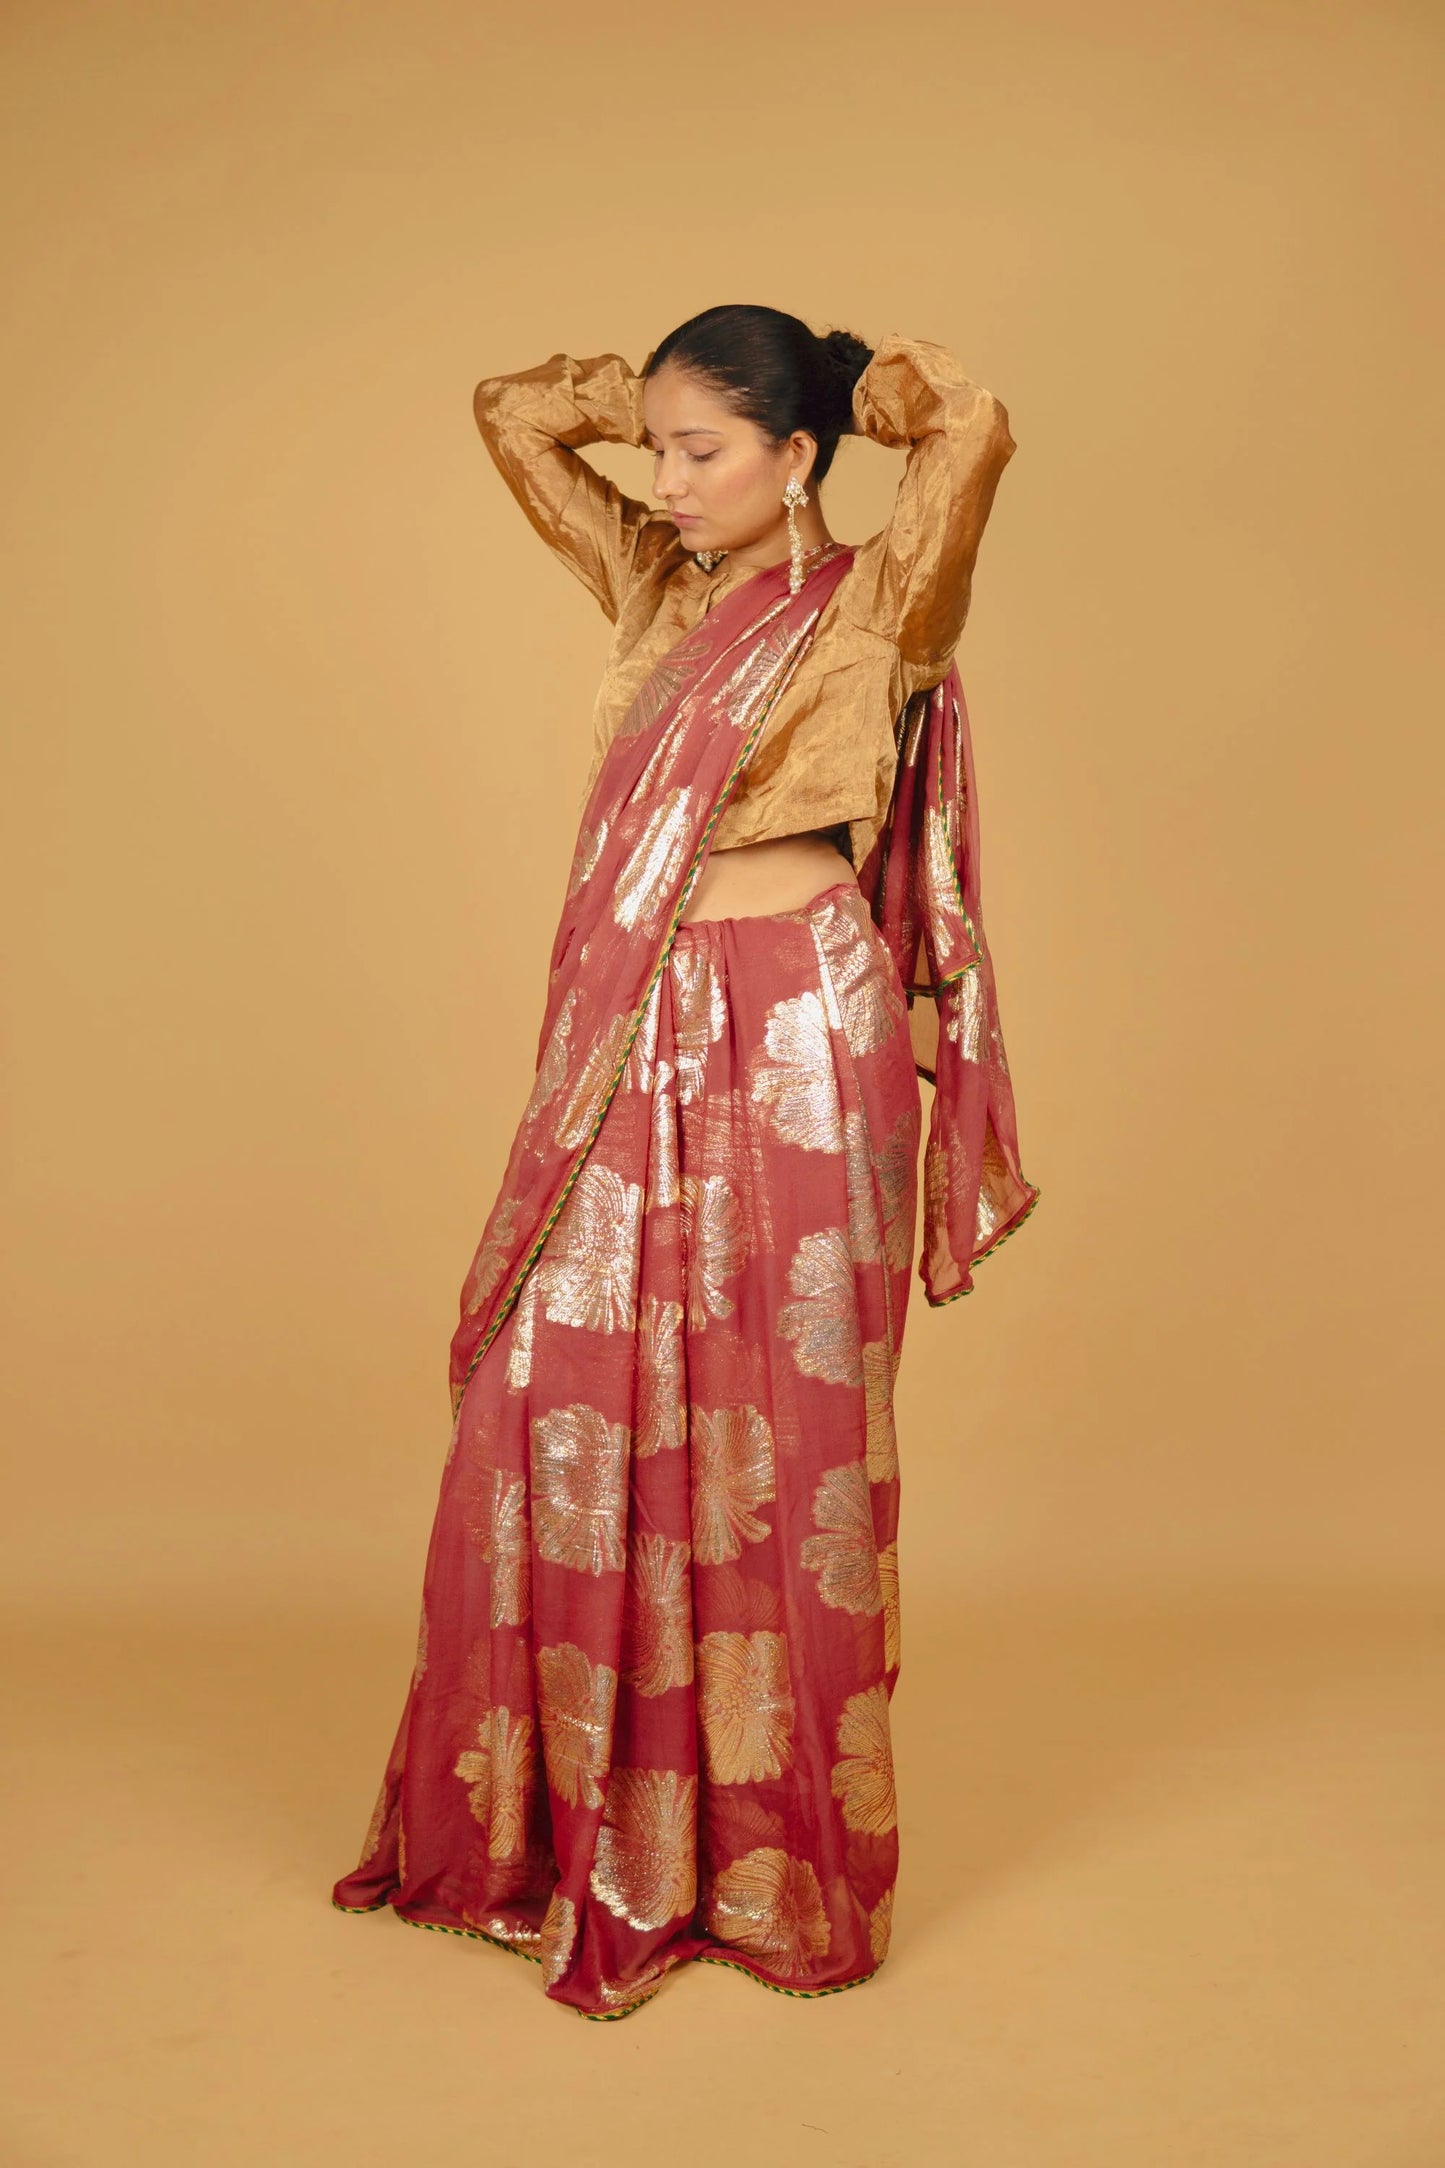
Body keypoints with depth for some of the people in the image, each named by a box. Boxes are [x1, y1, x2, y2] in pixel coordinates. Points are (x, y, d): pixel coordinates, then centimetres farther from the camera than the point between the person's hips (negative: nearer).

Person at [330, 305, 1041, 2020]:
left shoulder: (872, 608, -5)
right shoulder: (653, 582, 12)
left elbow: (974, 434, -22)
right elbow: (512, 411, 20)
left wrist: (866, 386, -3)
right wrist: (656, 393, 13)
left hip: (795, 1039, -6)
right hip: (633, 1044, 6)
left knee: (771, 1435, 2)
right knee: (567, 1406, 8)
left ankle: (771, 1852, 19)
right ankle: (565, 1815, 25)